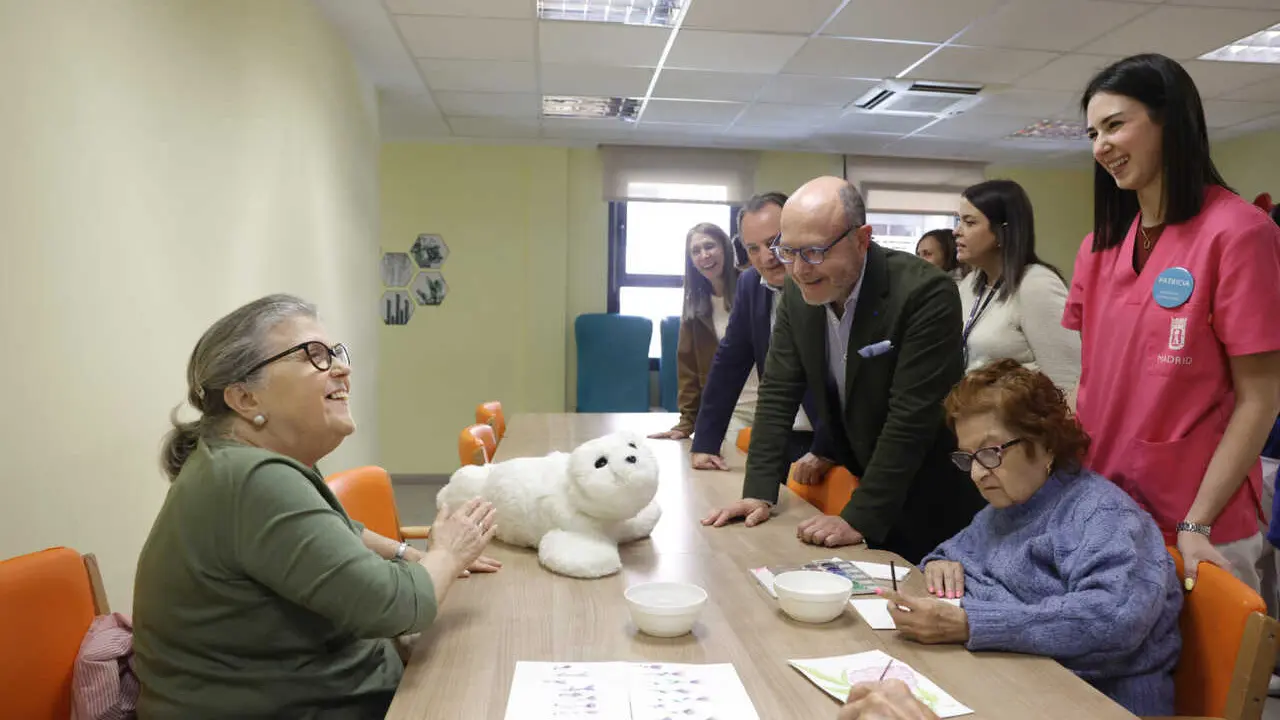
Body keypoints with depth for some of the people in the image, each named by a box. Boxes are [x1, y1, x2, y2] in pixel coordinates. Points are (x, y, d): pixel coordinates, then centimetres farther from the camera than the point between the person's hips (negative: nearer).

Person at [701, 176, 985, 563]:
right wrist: (759, 493, -11)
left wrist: (859, 519, -26)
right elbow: (777, 393, -4)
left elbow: (910, 418, -27)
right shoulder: (798, 291, -6)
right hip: (862, 484, 5)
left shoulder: (926, 294, -25)